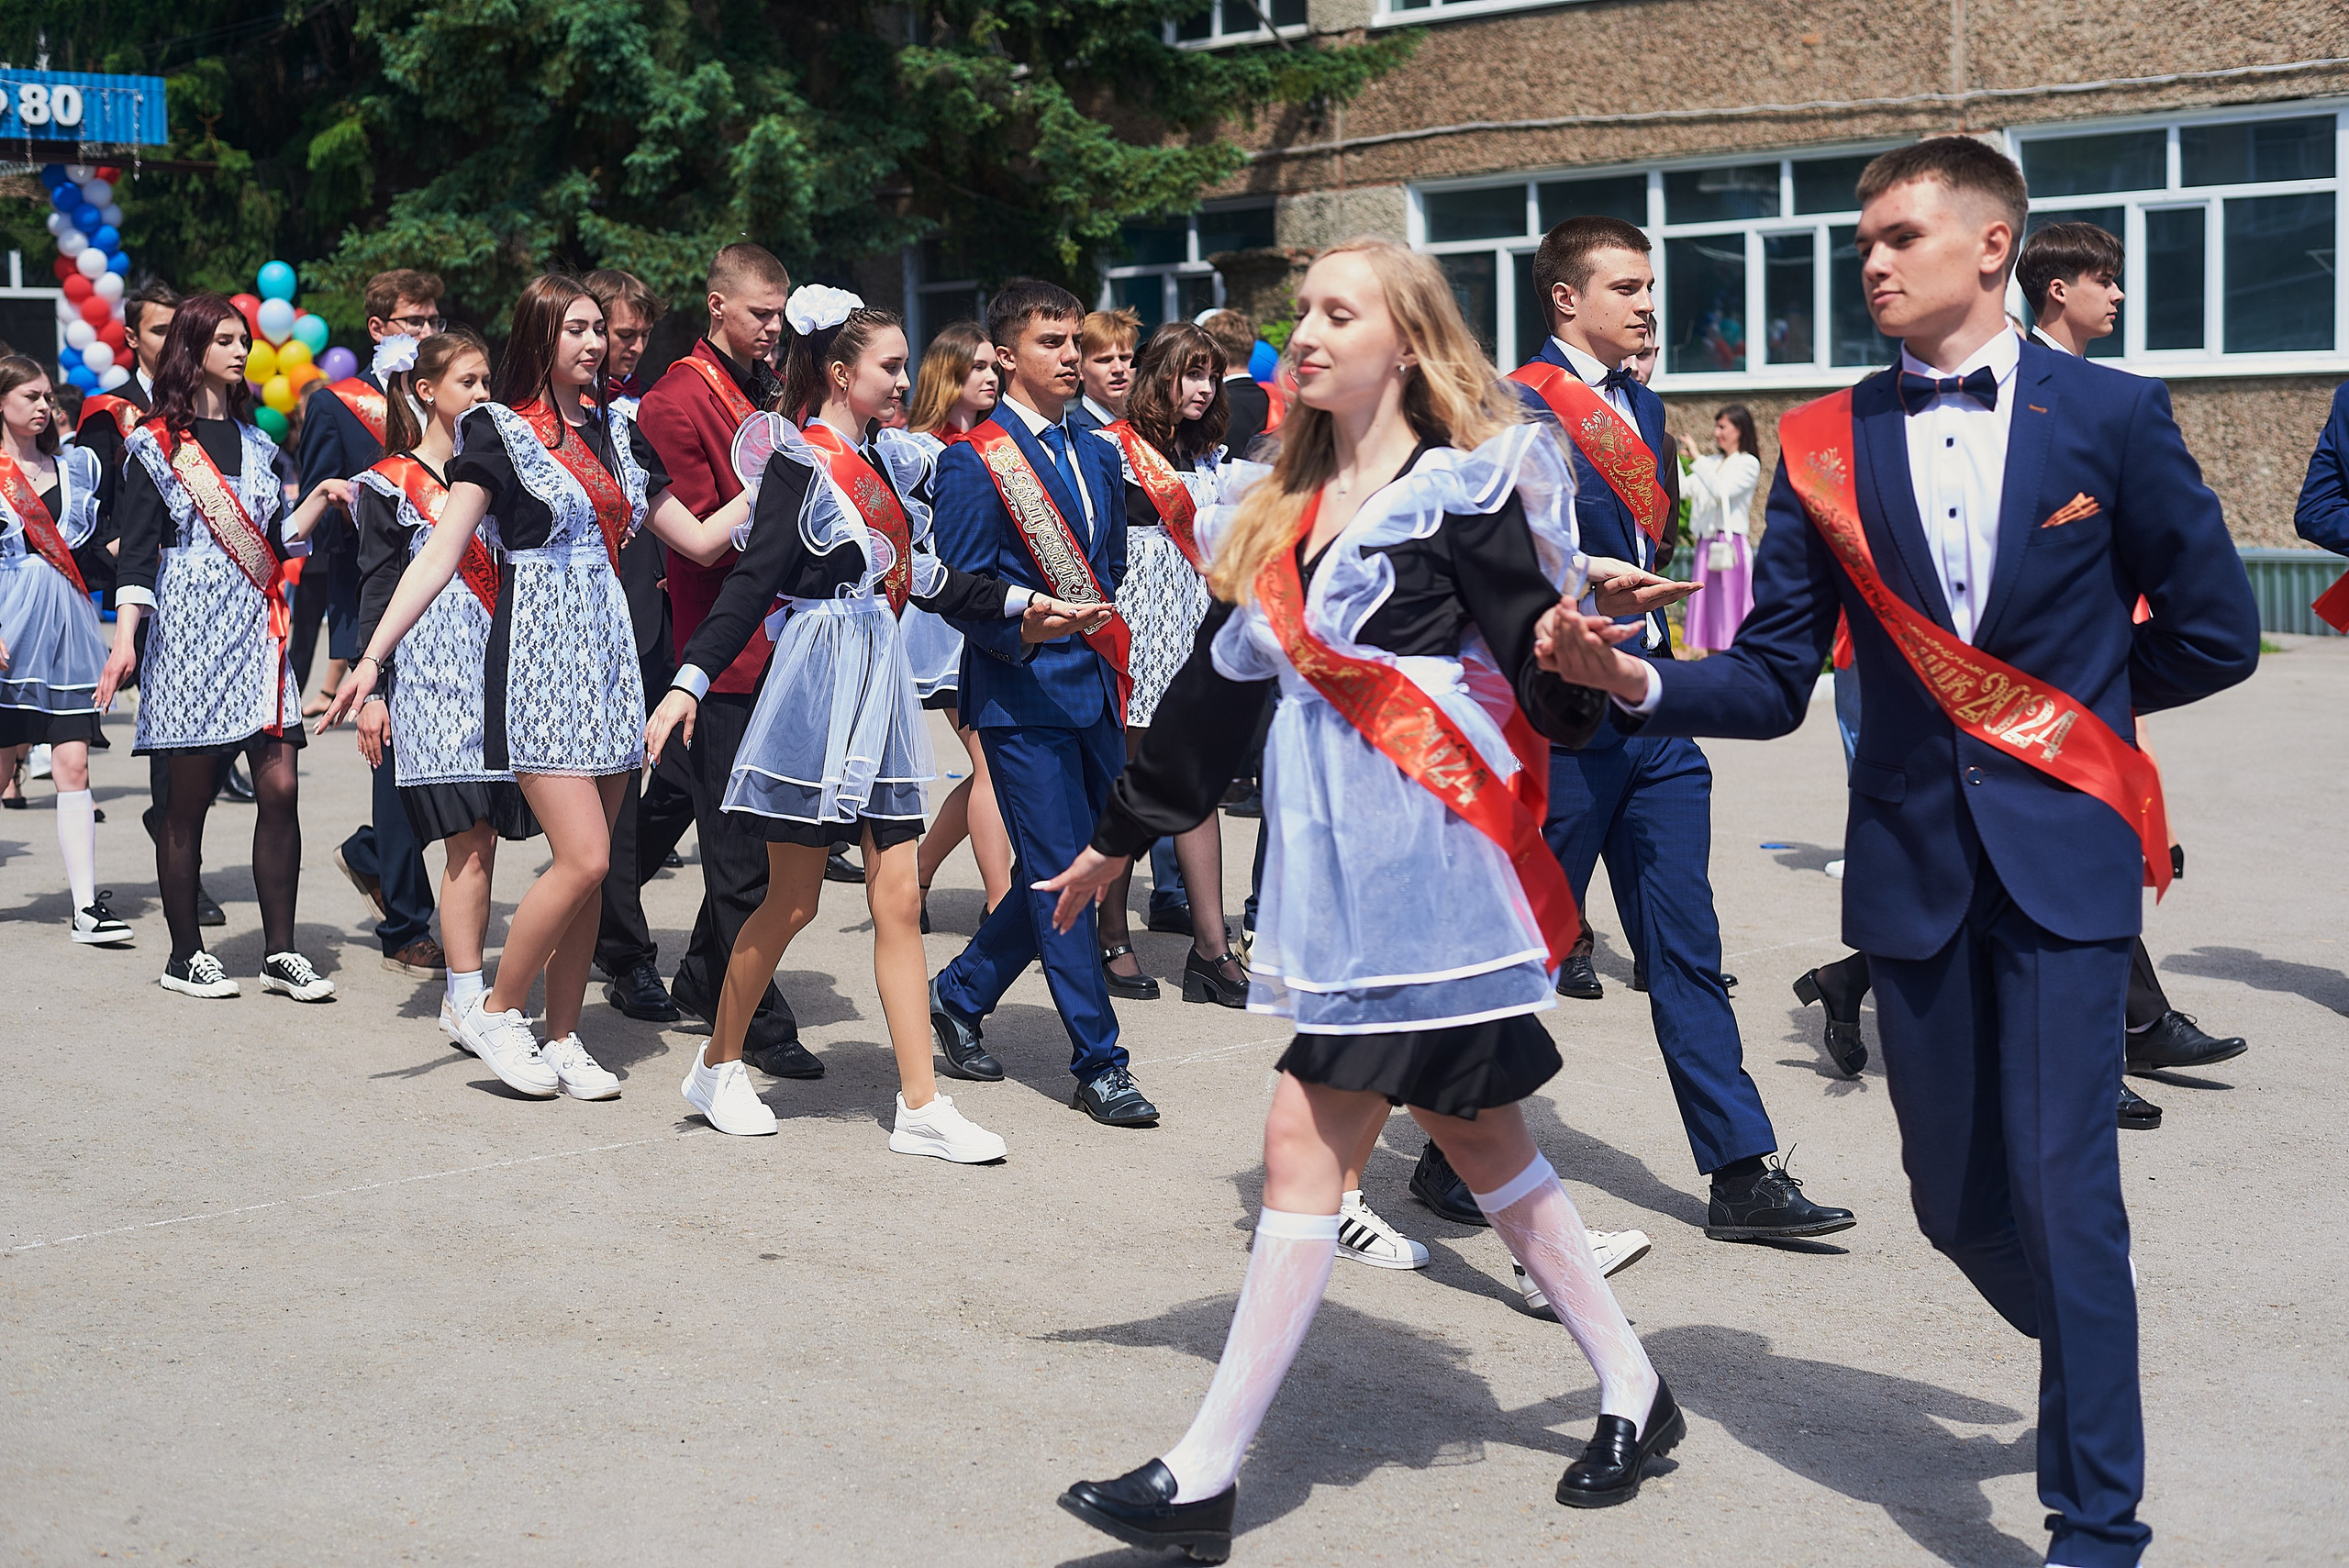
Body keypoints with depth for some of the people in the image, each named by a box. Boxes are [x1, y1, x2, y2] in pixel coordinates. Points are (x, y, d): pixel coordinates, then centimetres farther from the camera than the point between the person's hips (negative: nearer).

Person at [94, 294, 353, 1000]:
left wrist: (322, 496, 2)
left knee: (280, 787, -5)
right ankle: (185, 954, 10)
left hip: (256, 628, 5)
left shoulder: (256, 444, 17)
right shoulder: (155, 445, 1)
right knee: (188, 801, -1)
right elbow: (137, 550, -4)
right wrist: (125, 639, -12)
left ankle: (280, 952, 1)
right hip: (190, 630, -4)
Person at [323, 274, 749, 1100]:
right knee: (584, 858, -14)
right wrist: (373, 657, -18)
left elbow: (699, 539, 16)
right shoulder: (498, 430, -3)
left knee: (585, 864, 6)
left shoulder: (615, 432, 13)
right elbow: (441, 553, -10)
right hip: (538, 652, -6)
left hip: (608, 651, 6)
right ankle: (494, 1013, 3)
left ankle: (563, 1039, 15)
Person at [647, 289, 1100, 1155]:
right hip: (818, 687, -7)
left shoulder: (888, 461, 12)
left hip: (880, 691, 7)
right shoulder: (800, 462, -9)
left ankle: (921, 1107, 4)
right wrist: (690, 680, -25)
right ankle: (717, 1067, 22)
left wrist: (1020, 603, 20)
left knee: (898, 900, 3)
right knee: (791, 902, 2)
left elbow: (922, 576, 19)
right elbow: (752, 581, -16)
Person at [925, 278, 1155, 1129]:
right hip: (1021, 692, -7)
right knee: (1060, 874, -5)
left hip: (1093, 688, 7)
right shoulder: (972, 461, -7)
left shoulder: (1097, 454, 14)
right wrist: (1024, 630, -25)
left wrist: (1113, 662, 11)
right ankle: (1099, 1065, 2)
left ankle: (960, 995, 31)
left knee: (1064, 871, 11)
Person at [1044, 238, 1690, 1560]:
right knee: (1480, 1133, 12)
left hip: (1420, 861, -8)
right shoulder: (1291, 514, 15)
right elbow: (1220, 685, 21)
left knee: (1308, 1140, -7)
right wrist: (1122, 837, 25)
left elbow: (1547, 688, -13)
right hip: (1335, 867, 8)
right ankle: (1634, 1392, 26)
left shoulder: (1465, 491, -7)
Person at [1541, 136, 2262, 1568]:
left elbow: (2215, 633, 4)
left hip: (2062, 855, -3)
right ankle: (2099, 1354, 39)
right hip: (1916, 860, 3)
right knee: (1955, 1196, 10)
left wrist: (2060, 701, 9)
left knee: (2059, 1182, -9)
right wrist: (1634, 680, -16)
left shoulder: (2111, 413, -2)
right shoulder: (1827, 444, 4)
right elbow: (1773, 682, 1)